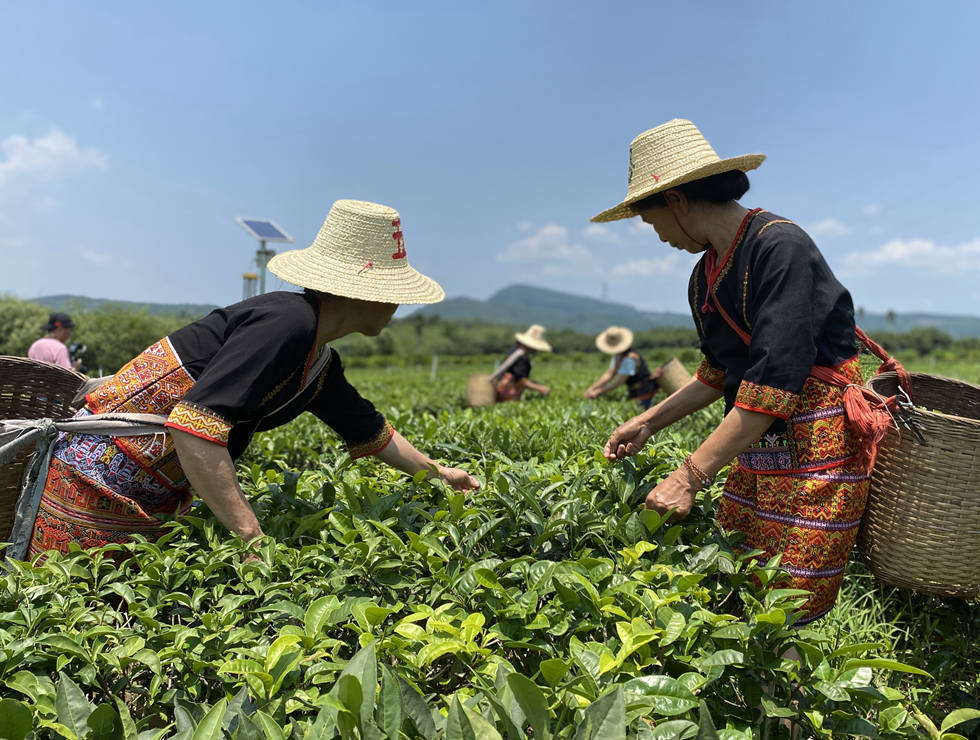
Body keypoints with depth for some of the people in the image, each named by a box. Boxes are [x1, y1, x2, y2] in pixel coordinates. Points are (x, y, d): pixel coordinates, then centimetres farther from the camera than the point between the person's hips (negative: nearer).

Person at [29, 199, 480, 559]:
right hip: (98, 478, -9)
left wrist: (438, 473, 34)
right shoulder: (287, 323, -23)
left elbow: (371, 432, 23)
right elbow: (194, 425, -30)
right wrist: (252, 536, -28)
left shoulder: (320, 364, 7)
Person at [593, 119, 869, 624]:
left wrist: (691, 476, -26)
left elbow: (775, 380, -25)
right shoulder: (704, 278, 9)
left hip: (815, 448, -8)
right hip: (755, 450, 8)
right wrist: (650, 421, 15)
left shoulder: (780, 246, -17)